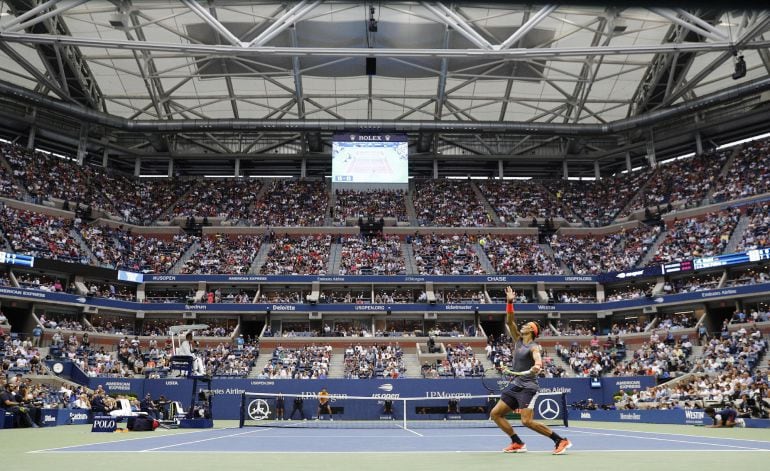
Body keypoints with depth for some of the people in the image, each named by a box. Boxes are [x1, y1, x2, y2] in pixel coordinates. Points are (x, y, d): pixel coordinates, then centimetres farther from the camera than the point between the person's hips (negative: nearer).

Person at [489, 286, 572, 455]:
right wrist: (510, 302, 0)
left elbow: (538, 359, -33)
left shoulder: (533, 347, -11)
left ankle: (561, 441, -7)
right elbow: (509, 321, 7)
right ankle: (518, 443, 11)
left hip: (528, 387, -8)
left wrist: (537, 366, -55)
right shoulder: (518, 340, 10)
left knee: (527, 421, -20)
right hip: (515, 385, 8)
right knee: (495, 414, 4)